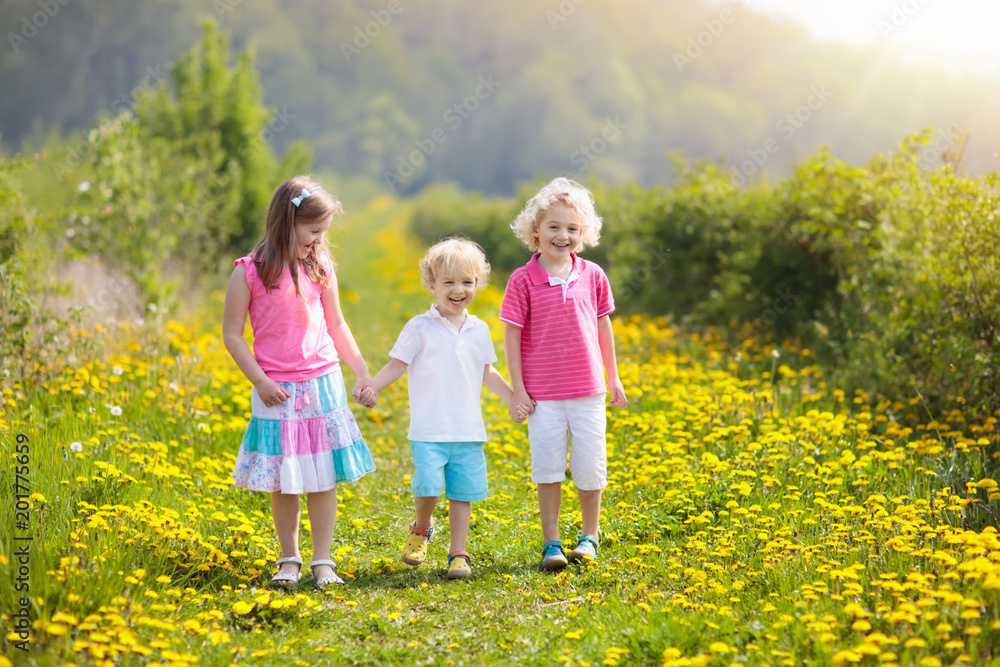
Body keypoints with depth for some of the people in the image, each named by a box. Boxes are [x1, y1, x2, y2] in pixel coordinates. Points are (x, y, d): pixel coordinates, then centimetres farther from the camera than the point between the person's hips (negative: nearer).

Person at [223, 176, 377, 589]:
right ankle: (289, 559, 21)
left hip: (323, 385, 3)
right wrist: (260, 381, -10)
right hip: (277, 392, -2)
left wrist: (362, 371, 10)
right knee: (283, 483, 5)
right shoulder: (249, 272, -7)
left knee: (323, 479, 4)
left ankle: (322, 561, 13)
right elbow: (232, 333, -3)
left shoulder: (319, 267, 3)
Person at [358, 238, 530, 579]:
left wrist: (514, 399, 19)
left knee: (462, 493, 4)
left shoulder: (479, 330, 10)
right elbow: (397, 364, -2)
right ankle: (421, 529, 16)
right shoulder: (420, 328, -2)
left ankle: (458, 554, 15)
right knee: (427, 486, -15)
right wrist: (372, 387, -17)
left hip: (468, 432, 4)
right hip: (429, 431, -3)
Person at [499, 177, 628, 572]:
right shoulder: (523, 280, -7)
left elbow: (603, 327, 12)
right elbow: (511, 335, -4)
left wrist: (613, 377, 16)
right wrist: (518, 388, -7)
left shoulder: (592, 276, 2)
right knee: (547, 466, 2)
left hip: (588, 391, 2)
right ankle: (550, 543, 14)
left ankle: (589, 536, 25)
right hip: (543, 393, -2)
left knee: (590, 465, 6)